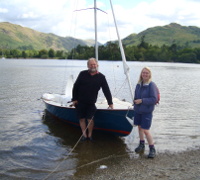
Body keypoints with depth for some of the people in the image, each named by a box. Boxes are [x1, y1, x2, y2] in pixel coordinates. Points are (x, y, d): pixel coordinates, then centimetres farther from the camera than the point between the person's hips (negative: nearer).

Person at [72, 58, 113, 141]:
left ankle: (90, 135, 14)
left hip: (91, 103, -1)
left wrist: (110, 103, -5)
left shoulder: (101, 77, 0)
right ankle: (84, 135, 18)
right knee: (82, 119, 6)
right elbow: (75, 87, 4)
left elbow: (106, 90, 0)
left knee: (90, 119, -5)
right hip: (80, 102, 1)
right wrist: (74, 99, 0)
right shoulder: (82, 74, 0)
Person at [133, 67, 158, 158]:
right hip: (138, 111, 6)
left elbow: (154, 99, -17)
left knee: (146, 130, -7)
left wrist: (142, 100, -20)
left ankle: (152, 149, 8)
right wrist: (135, 101, 6)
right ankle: (141, 145, 33)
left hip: (147, 112, -6)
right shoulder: (138, 84, 4)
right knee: (140, 127, 16)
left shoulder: (152, 85, -14)